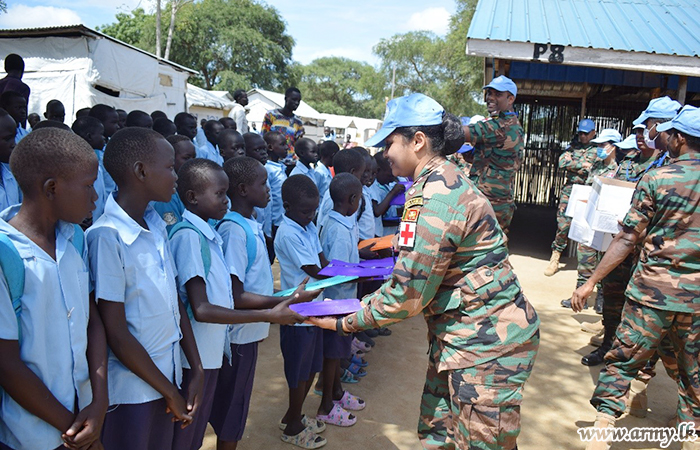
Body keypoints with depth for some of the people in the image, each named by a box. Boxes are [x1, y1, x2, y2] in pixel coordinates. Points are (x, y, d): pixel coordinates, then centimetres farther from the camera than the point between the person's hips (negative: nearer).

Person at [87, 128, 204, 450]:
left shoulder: (158, 227, 2)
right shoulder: (107, 236, -20)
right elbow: (116, 335, -18)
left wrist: (197, 371, 4)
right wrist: (170, 392, -9)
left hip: (166, 378, 7)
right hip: (131, 393, -7)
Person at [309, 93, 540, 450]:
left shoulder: (434, 198, -25)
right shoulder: (445, 180, 8)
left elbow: (407, 295, -22)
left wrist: (344, 322, -11)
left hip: (486, 341, -10)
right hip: (457, 333, 10)